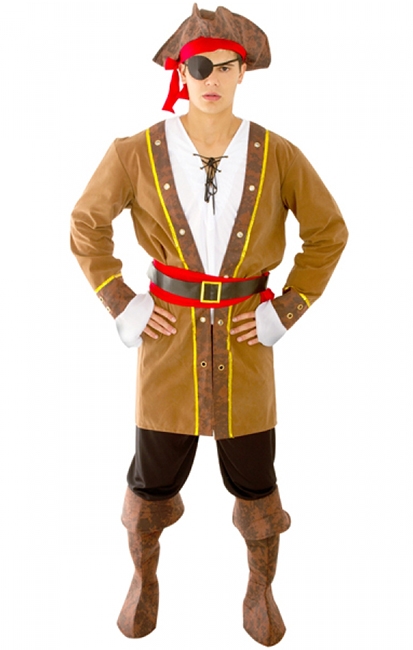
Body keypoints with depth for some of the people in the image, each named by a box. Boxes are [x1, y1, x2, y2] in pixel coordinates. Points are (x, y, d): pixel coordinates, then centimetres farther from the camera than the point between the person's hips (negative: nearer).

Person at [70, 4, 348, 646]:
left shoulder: (277, 155, -5)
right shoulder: (137, 153, -7)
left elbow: (328, 232, 5)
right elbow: (86, 225, 5)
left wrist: (287, 309, -1)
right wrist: (121, 304, -2)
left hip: (245, 337, 1)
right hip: (169, 336, 0)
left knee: (254, 479, 11)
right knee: (154, 477, 10)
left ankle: (261, 587, 37)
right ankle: (145, 577, 40)